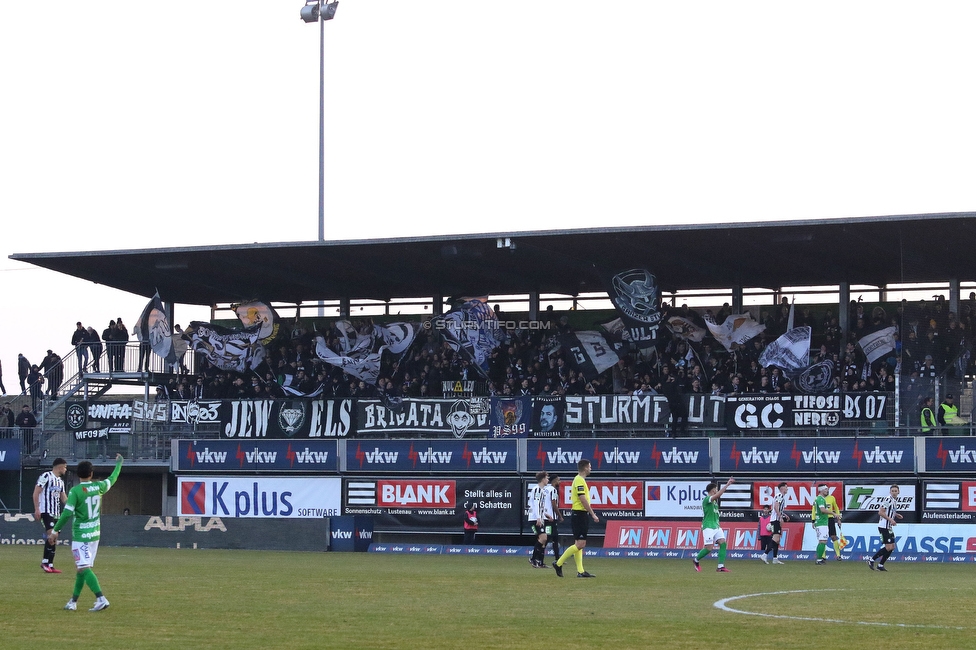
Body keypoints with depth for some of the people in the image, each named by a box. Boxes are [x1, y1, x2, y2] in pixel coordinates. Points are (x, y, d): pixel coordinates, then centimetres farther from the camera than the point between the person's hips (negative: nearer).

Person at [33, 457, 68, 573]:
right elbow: (36, 493, -9)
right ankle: (45, 562, -14)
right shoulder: (46, 476, -6)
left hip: (56, 513, 9)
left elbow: (64, 498, 25)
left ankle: (50, 565, 8)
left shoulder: (60, 481, 20)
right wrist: (37, 509, -15)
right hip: (46, 511, -9)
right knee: (51, 534, -20)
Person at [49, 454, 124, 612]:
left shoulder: (75, 491, -14)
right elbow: (112, 479, 22)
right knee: (83, 568, 14)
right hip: (95, 534, 6)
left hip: (80, 535, -6)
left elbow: (67, 513, -18)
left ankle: (101, 598, -27)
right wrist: (119, 463, 39)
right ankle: (73, 602, 21)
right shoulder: (99, 487, 2)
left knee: (84, 568, -12)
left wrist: (55, 531, -10)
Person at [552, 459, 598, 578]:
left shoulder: (579, 480, 16)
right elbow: (583, 500, -20)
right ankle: (558, 563, -7)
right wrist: (593, 514, -17)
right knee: (580, 544, -11)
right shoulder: (580, 481, -14)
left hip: (580, 515, 11)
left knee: (579, 544, 8)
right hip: (580, 514, -11)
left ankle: (580, 571, 9)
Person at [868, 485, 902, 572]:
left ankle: (880, 565, 16)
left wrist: (896, 515, 11)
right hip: (884, 527, -10)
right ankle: (872, 560, -2)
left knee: (892, 547, 9)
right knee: (888, 547, -13)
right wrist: (890, 519, -24)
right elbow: (880, 512, -20)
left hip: (889, 528, 10)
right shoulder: (888, 499, -15)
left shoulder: (895, 500, 15)